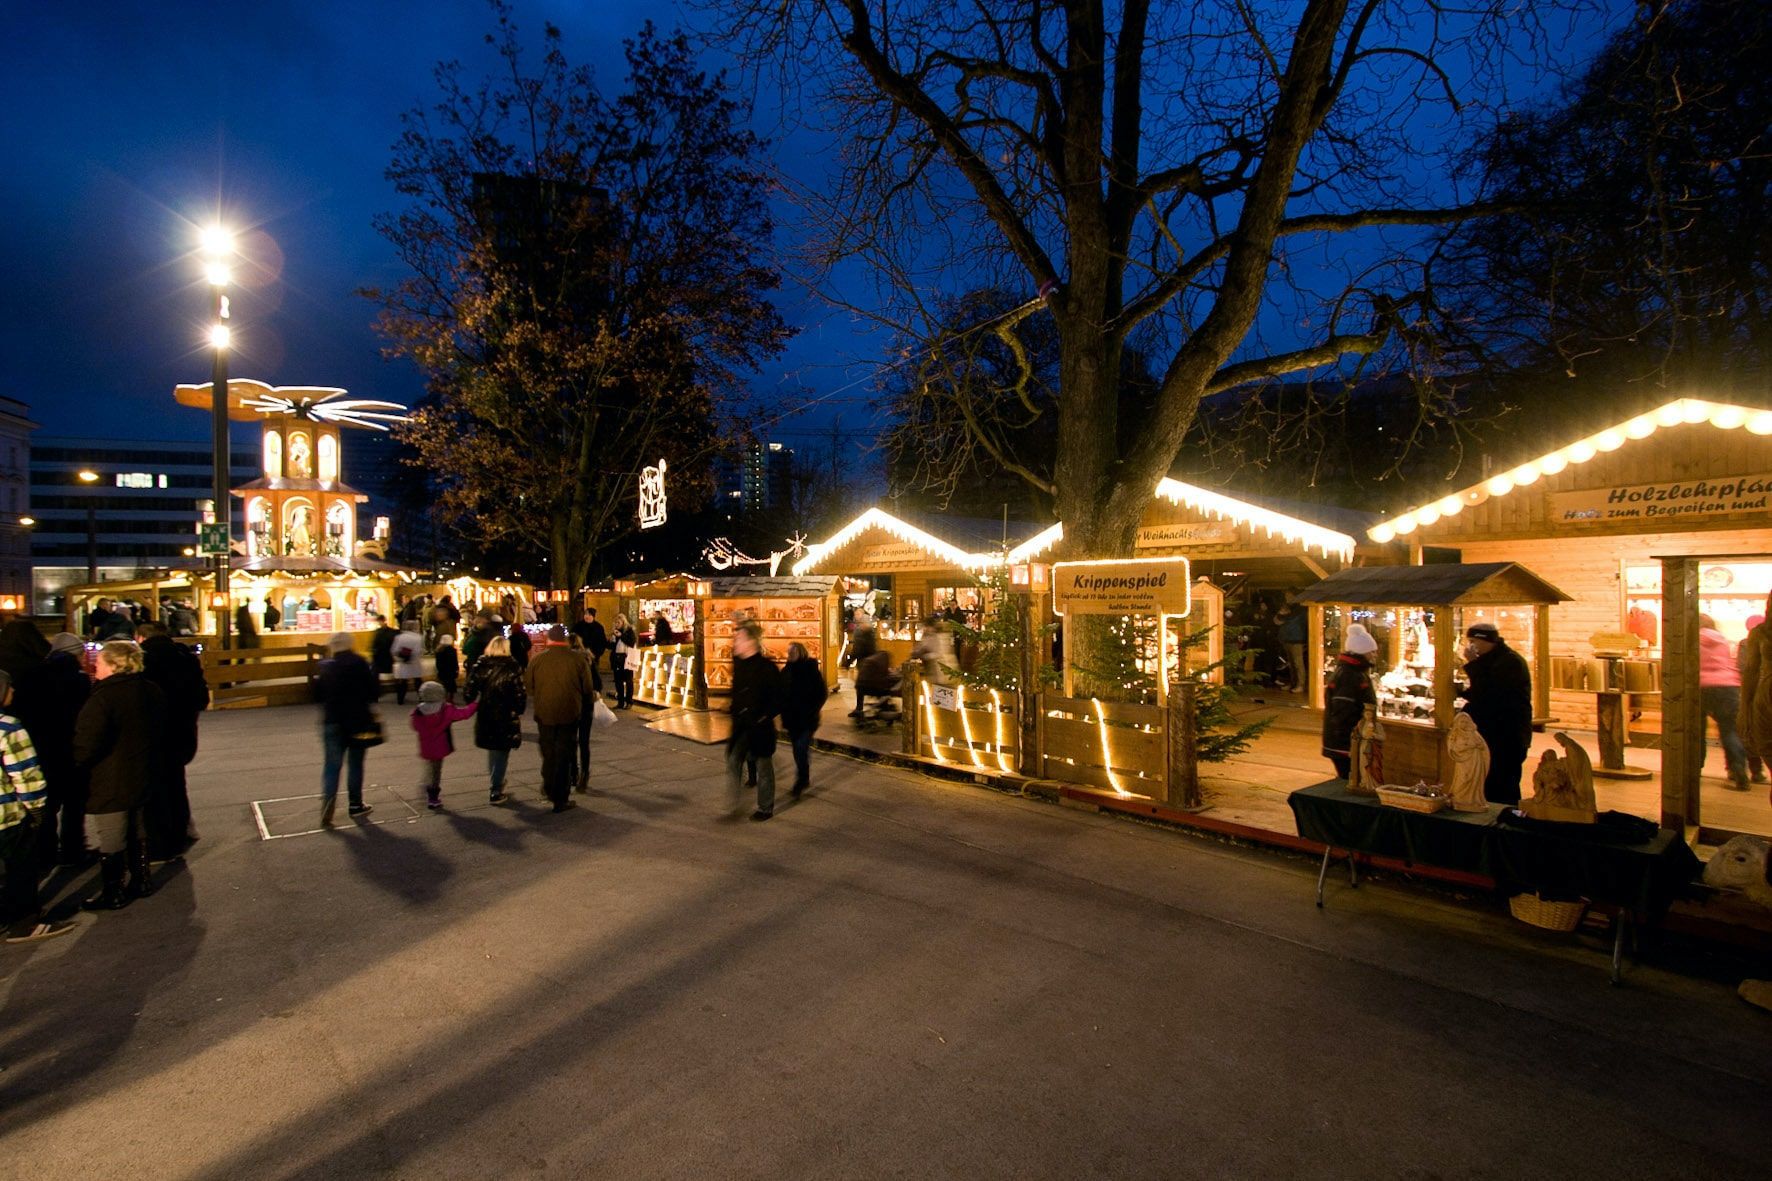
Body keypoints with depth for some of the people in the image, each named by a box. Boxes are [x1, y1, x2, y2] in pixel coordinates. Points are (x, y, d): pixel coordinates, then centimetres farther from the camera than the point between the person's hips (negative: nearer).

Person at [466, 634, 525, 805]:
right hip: (506, 718, -4)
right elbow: (520, 693, -11)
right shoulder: (512, 668, -10)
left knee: (492, 751, 23)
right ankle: (496, 792, 7)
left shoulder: (480, 666, -1)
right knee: (502, 754, 6)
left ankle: (495, 783, 34)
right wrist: (519, 711, 3)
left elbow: (471, 690, -2)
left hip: (485, 717, 4)